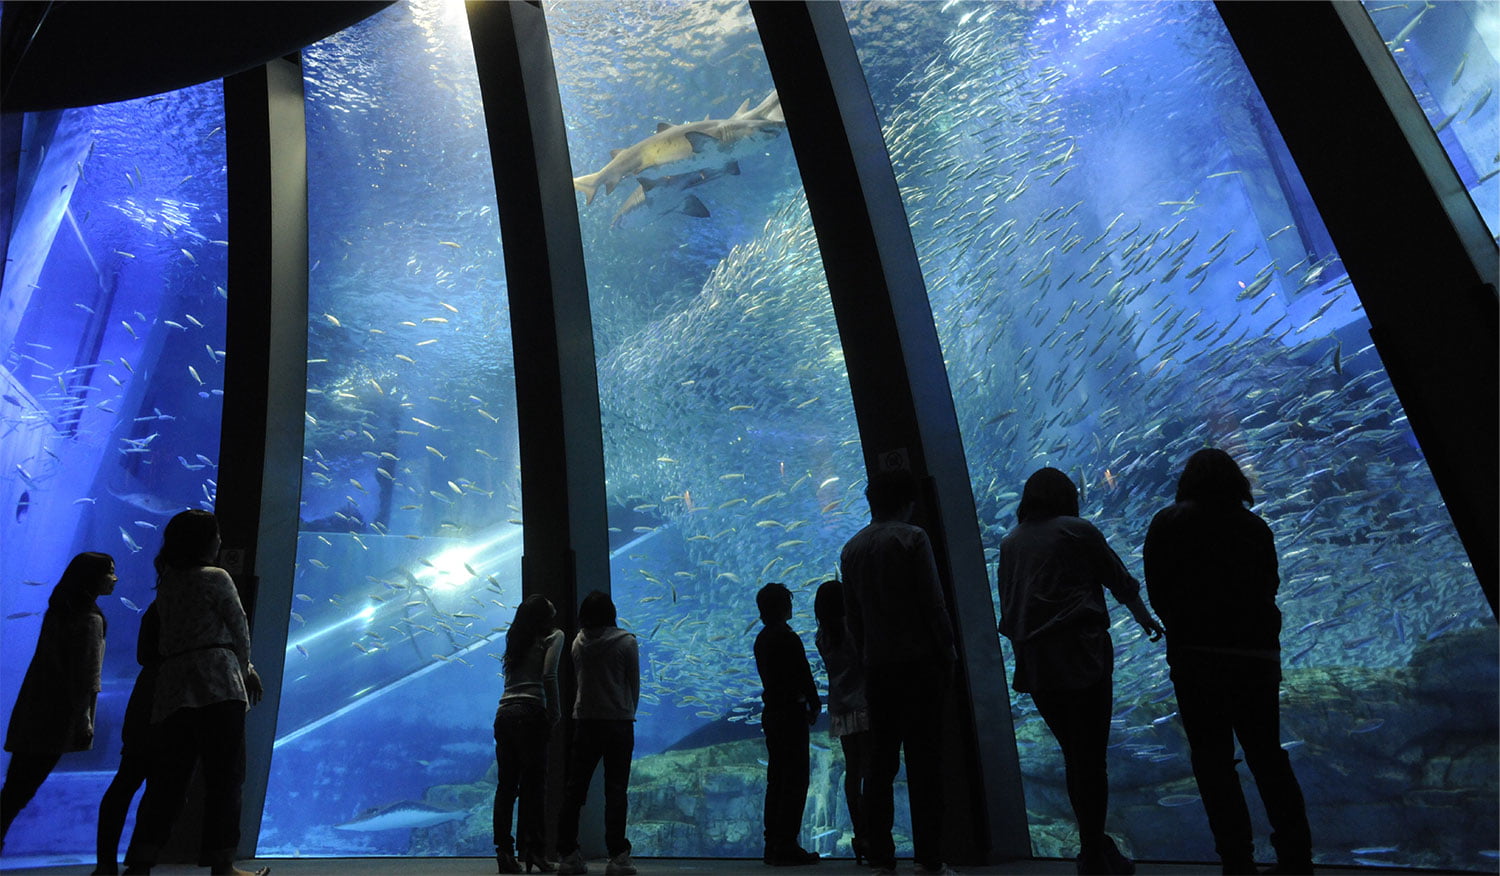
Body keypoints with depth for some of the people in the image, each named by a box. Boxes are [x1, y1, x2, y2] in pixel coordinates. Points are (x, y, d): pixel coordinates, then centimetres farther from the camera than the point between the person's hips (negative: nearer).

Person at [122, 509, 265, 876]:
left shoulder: (166, 582, 18)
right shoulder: (216, 578, -4)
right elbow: (239, 631, -1)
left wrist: (243, 669, 21)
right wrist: (244, 669, 16)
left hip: (172, 689, 7)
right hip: (216, 683, -7)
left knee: (167, 777, 10)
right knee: (224, 774, -3)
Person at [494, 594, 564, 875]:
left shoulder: (514, 641, 23)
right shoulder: (553, 636, 3)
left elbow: (510, 677, 19)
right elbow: (548, 675, -9)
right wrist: (555, 714, -5)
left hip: (504, 713, 6)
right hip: (530, 712, -6)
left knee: (506, 784, 6)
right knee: (533, 783, -3)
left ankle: (504, 851, 7)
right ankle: (532, 850, -5)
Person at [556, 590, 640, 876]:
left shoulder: (578, 643, 2)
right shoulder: (626, 642, -8)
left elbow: (578, 680, 12)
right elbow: (634, 684, -2)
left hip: (584, 720, 3)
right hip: (618, 720, -3)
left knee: (575, 788, 11)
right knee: (616, 789, 1)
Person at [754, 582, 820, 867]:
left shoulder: (761, 640, 12)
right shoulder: (787, 638, -15)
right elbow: (804, 676, -14)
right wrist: (815, 704, 1)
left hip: (771, 713, 9)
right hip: (791, 713, -9)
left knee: (777, 780, 12)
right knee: (796, 780, -4)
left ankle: (772, 844, 16)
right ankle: (786, 846, -3)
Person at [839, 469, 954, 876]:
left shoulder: (851, 548, 10)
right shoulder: (911, 538, -6)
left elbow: (851, 614, 11)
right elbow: (933, 603, -10)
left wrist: (865, 658, 16)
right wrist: (948, 651, 0)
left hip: (877, 667, 5)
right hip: (918, 662, -5)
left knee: (880, 763, 8)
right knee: (924, 762, 0)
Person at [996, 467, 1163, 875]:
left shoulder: (1009, 543, 9)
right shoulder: (1077, 531, -3)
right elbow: (1119, 580, 8)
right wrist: (1145, 617, 25)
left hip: (1035, 666, 5)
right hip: (1081, 656, -5)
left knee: (1074, 757, 17)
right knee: (1090, 758, 3)